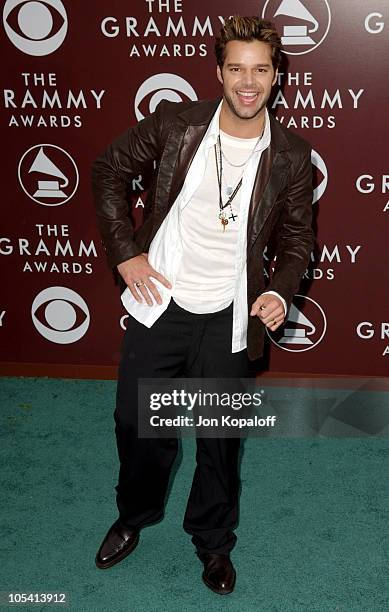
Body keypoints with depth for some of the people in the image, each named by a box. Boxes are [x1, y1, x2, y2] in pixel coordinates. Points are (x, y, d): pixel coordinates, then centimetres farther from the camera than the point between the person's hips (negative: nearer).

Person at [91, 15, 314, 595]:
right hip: (159, 303, 1)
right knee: (135, 419, 15)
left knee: (220, 438, 13)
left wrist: (280, 290, -16)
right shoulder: (175, 122, -9)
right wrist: (125, 253, -5)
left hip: (228, 319, 0)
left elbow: (297, 238, 4)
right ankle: (134, 517, 44)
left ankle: (214, 542, 39)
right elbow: (109, 171, 3)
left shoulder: (292, 156, -8)